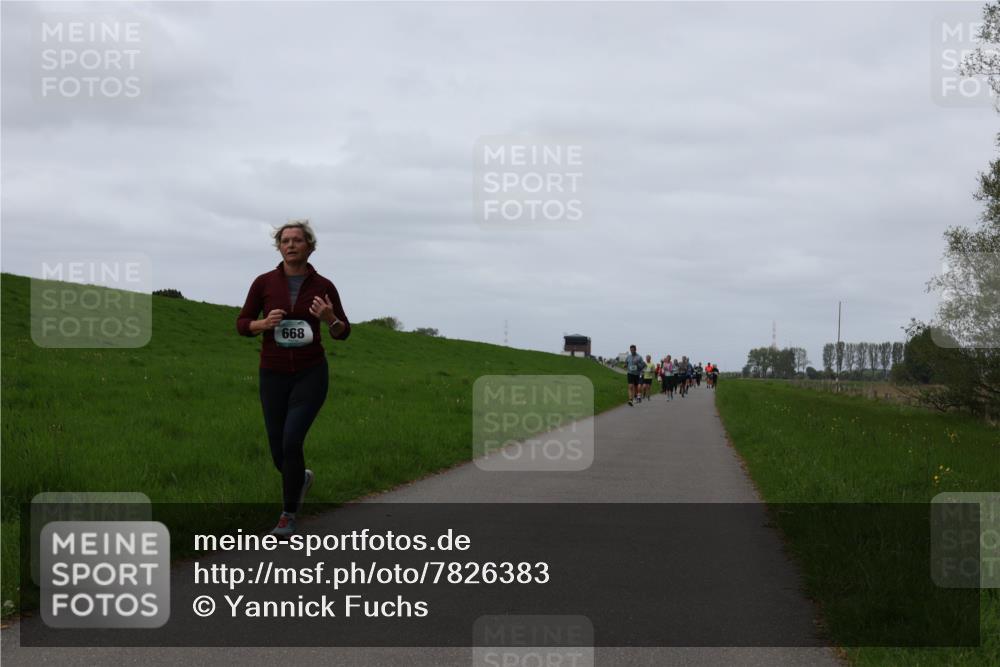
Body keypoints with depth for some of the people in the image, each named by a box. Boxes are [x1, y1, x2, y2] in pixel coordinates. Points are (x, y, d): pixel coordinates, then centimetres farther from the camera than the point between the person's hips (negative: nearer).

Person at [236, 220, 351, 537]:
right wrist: (264, 323, -20)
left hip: (311, 374, -2)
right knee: (280, 453, 8)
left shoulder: (323, 285, -4)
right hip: (274, 376, 2)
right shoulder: (264, 282, -4)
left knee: (292, 442, -20)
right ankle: (301, 478, 45)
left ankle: (288, 515, -4)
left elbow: (342, 333, 2)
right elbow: (242, 325, 2)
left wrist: (329, 318, -21)